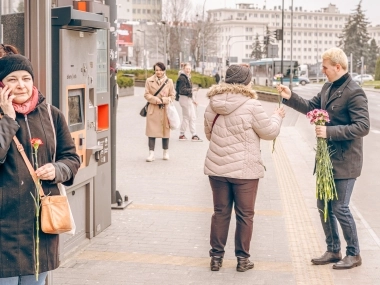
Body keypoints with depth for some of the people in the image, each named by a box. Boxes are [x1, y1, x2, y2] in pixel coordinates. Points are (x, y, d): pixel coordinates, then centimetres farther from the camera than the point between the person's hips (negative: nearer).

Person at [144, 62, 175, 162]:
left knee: (165, 130, 8)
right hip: (153, 110, -1)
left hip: (165, 109, 1)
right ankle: (151, 153, 0)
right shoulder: (149, 81, 3)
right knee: (152, 131, -4)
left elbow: (172, 96, 5)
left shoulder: (169, 81, 4)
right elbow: (147, 94, 1)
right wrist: (156, 100, -13)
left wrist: (164, 100, -11)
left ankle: (166, 152, 22)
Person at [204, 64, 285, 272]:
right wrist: (277, 117, 14)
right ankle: (242, 259, 16)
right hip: (244, 169, -4)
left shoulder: (213, 104, 2)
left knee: (220, 213, 14)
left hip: (217, 167, 4)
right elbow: (269, 132, -4)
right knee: (244, 215, 9)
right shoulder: (251, 105, -14)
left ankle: (216, 257, 19)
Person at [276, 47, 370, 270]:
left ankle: (353, 254, 16)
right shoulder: (328, 88, 8)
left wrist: (330, 131, -26)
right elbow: (312, 107, 20)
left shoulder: (354, 93, -18)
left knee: (339, 208, -1)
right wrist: (290, 97, 6)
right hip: (327, 158, 9)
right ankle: (333, 251, 28)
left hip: (345, 161, -9)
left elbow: (363, 127, -23)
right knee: (324, 206, 14)